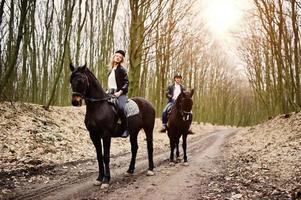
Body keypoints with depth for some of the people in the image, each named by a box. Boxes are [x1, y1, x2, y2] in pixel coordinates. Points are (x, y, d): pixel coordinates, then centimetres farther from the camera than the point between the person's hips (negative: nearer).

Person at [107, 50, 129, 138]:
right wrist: (108, 90, 10)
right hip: (111, 93, 8)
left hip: (120, 93, -7)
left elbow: (126, 83, -7)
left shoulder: (122, 69, -2)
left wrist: (120, 92, -18)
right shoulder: (111, 70, 18)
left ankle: (125, 128, -22)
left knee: (120, 107, -34)